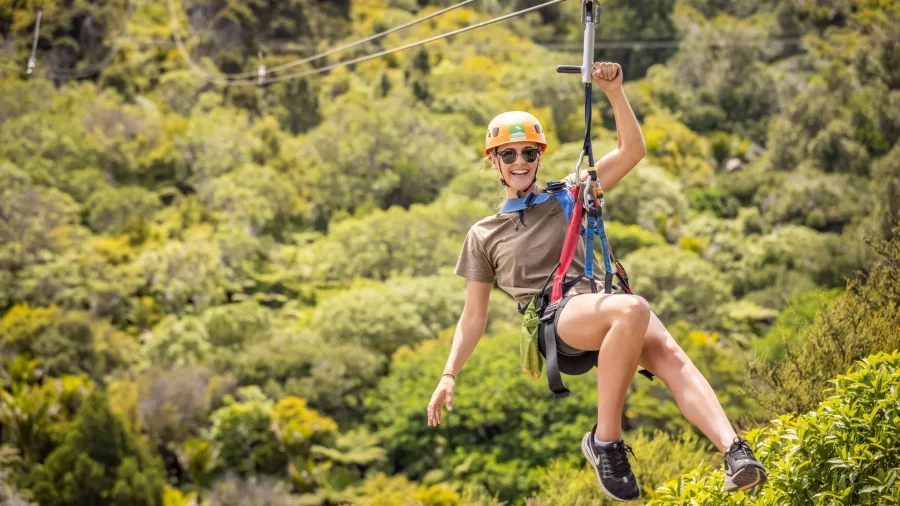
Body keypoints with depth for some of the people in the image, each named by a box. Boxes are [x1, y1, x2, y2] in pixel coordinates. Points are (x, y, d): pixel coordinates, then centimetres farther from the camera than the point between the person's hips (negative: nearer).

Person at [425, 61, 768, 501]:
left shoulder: (566, 195, 23)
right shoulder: (483, 236, 20)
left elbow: (632, 151, 13)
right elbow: (474, 316, 21)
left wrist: (614, 92, -1)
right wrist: (449, 376, 10)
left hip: (605, 301, 3)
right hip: (557, 316, -3)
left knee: (668, 352, -32)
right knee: (633, 309, -37)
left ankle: (735, 453, -49)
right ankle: (605, 441, -29)